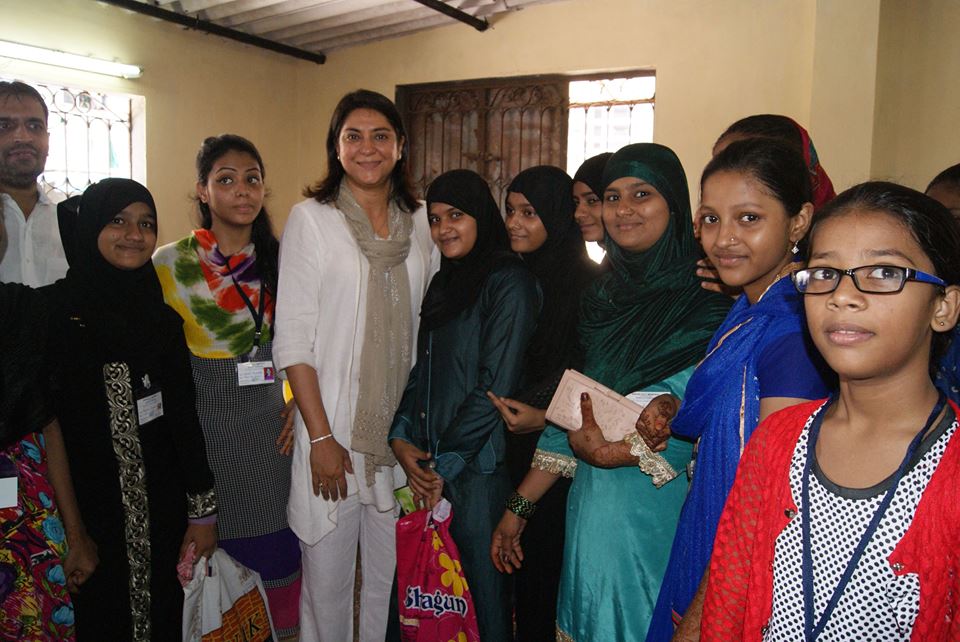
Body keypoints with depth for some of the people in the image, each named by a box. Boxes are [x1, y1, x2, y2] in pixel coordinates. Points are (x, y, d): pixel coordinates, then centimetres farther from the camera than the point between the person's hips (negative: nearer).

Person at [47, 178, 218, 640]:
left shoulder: (160, 315, 4)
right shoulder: (57, 308, -8)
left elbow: (184, 415, 5)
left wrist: (203, 510, 4)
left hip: (160, 507, 3)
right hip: (88, 509, -3)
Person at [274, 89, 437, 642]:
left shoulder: (420, 223, 7)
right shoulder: (311, 219, -3)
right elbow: (293, 339, -7)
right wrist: (320, 438, -12)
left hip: (402, 431, 3)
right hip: (331, 430, -3)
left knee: (390, 575, 13)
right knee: (327, 576, 8)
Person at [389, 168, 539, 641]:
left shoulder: (508, 282, -9)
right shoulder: (443, 282, 15)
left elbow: (496, 387, -14)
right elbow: (419, 369, 14)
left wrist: (445, 464, -11)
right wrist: (401, 437, 0)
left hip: (476, 469, -7)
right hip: (426, 464, 7)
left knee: (482, 587, 6)